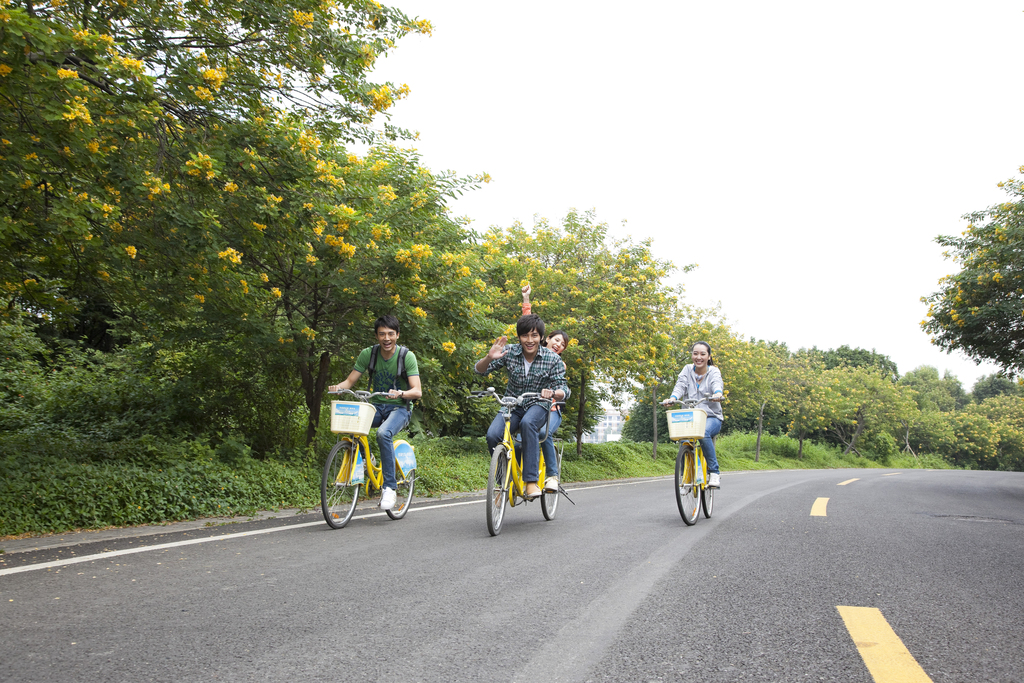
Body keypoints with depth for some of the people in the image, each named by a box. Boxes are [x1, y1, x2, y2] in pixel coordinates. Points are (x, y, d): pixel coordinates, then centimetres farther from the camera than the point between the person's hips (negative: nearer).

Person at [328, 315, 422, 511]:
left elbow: (417, 391, -19)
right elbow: (351, 380, 0)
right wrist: (338, 386, -23)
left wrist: (400, 393, -40)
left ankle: (389, 487, -24)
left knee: (383, 433, -35)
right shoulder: (368, 354, -2)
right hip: (376, 406, 4)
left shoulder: (407, 356, -12)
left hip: (400, 408, -4)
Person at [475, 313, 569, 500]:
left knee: (527, 423, -38)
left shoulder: (552, 359, -10)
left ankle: (531, 481, -35)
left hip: (537, 406, -2)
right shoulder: (509, 351, -8)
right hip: (511, 405, 2)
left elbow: (563, 390, -13)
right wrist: (489, 357, -31)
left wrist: (553, 393, -37)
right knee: (493, 435, -27)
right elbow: (479, 370, -8)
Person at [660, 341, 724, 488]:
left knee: (704, 433, -34)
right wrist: (673, 398, -31)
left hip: (711, 417, -2)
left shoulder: (713, 371, 1)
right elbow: (680, 385, -9)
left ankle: (714, 472, -21)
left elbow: (717, 384, -21)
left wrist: (717, 394, -46)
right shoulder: (687, 370, 8)